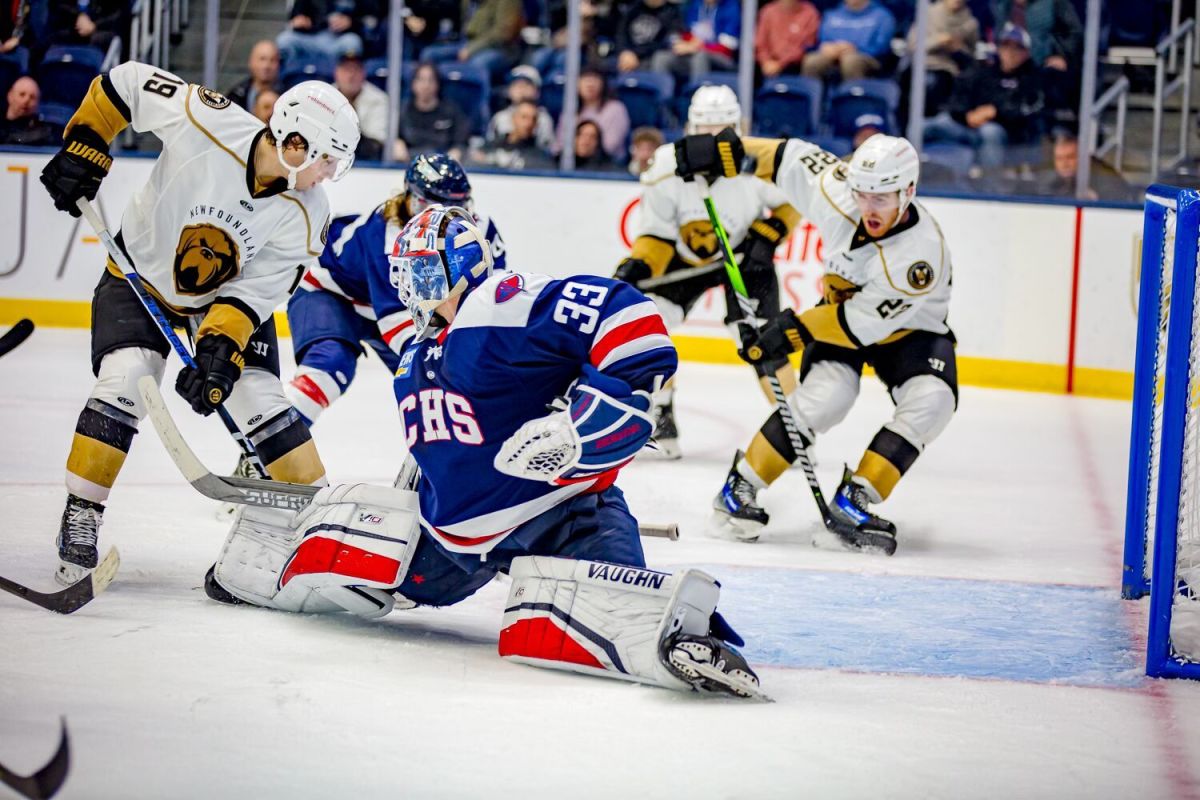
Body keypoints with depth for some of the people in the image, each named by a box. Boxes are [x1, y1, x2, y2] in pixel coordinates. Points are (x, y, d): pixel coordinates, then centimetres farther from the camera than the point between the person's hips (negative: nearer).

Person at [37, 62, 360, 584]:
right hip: (140, 274, -2)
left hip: (228, 296, 2)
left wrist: (219, 350, -34)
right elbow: (125, 82, -16)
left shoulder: (304, 217, -23)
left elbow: (254, 292, -20)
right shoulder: (208, 122, -31)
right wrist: (83, 149, -18)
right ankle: (79, 522, -10)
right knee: (125, 384, -21)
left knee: (260, 399, -10)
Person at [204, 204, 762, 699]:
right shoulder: (416, 363, 17)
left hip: (562, 512, -9)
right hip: (458, 527, 9)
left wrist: (586, 421, -32)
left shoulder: (505, 306, -16)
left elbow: (627, 314, -28)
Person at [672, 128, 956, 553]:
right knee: (824, 397, -24)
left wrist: (796, 329, -25)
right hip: (840, 312, 2)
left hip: (906, 328, -1)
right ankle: (740, 486, -11)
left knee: (931, 401, -28)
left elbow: (865, 324, -29)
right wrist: (725, 148, -7)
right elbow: (791, 157, -7)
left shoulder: (922, 253, -35)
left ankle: (853, 502, -20)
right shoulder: (838, 191, -26)